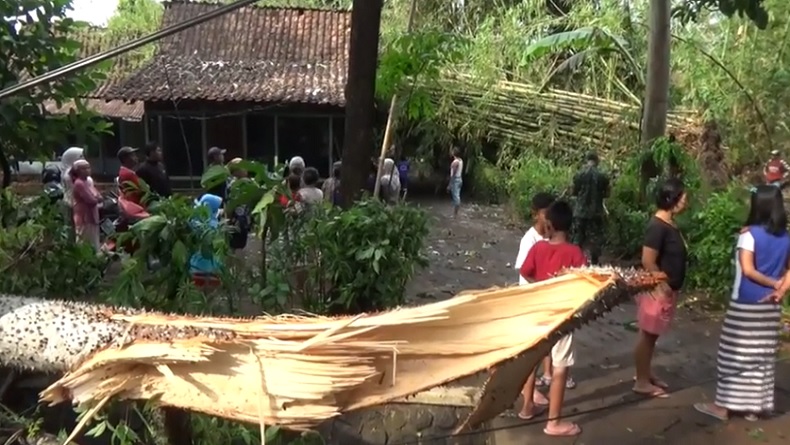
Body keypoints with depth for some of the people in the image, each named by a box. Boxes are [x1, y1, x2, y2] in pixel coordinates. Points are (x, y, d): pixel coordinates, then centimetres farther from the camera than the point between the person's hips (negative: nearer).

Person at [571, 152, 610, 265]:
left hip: (581, 211, 1)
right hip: (596, 212, -1)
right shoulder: (602, 175, -5)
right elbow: (606, 194, 0)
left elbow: (573, 192, 0)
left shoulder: (579, 174, -5)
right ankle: (594, 262, 7)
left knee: (579, 238, 12)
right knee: (595, 239, 6)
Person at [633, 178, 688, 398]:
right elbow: (648, 261, -24)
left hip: (667, 289, 9)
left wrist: (670, 288, 13)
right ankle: (641, 382, 12)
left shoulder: (670, 223, 8)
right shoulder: (658, 227, -22)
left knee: (652, 335, 19)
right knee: (647, 335, 2)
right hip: (657, 289, -9)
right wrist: (663, 286, -17)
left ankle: (646, 373, 32)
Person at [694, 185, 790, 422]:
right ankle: (755, 406, 19)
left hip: (746, 304, -6)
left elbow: (748, 270, -20)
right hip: (770, 306, 6)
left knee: (735, 354, 2)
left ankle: (723, 405, 9)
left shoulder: (750, 234, -14)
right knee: (762, 355, 12)